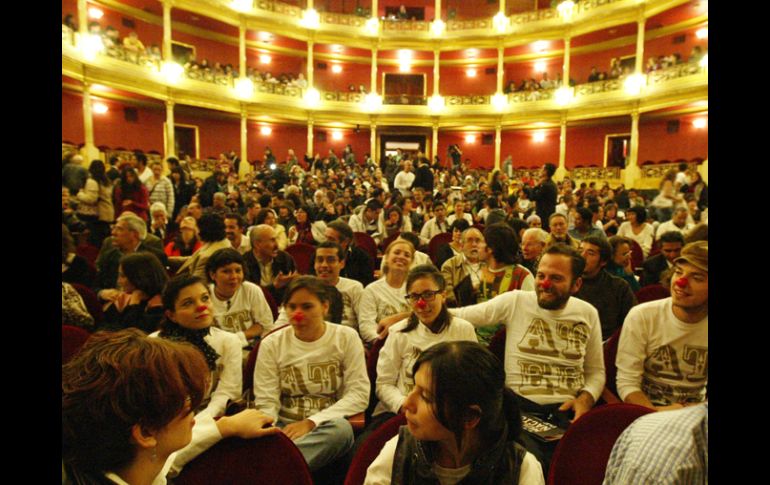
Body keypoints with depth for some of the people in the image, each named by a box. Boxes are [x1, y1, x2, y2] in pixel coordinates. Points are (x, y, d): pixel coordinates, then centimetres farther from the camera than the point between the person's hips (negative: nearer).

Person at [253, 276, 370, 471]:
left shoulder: (346, 337, 2)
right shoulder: (271, 344, 5)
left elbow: (359, 394, -6)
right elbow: (266, 402, 0)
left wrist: (311, 422, -16)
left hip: (328, 426, 1)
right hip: (284, 427, -1)